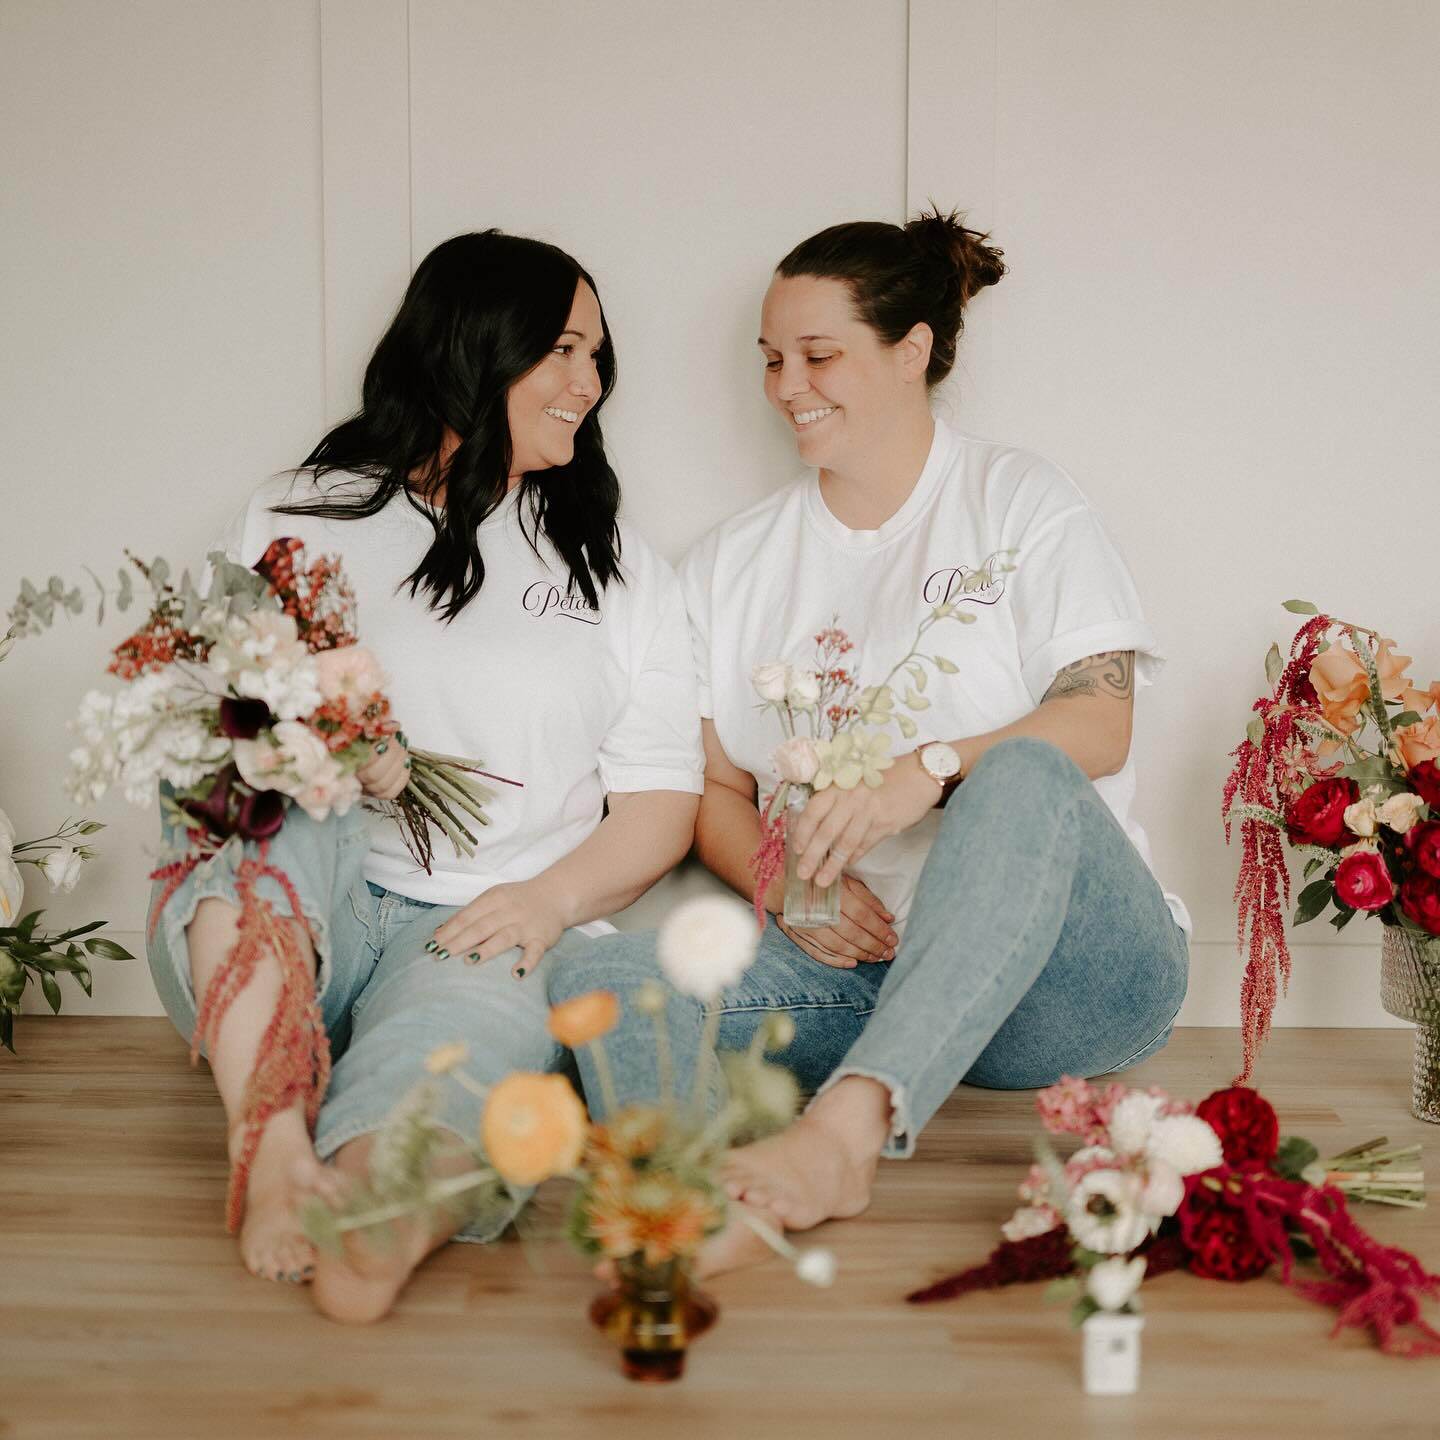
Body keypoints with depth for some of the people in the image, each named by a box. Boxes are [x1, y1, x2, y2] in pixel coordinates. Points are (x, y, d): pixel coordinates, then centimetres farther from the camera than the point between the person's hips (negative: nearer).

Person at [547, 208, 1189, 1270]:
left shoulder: (1018, 500, 8)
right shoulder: (733, 563, 18)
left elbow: (1100, 722, -5)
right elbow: (717, 792, 13)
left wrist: (927, 770, -24)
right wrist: (785, 887, -9)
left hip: (1068, 972, -2)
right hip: (853, 960, 3)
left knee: (1024, 775, -36)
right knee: (604, 975, -24)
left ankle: (851, 1122, -48)